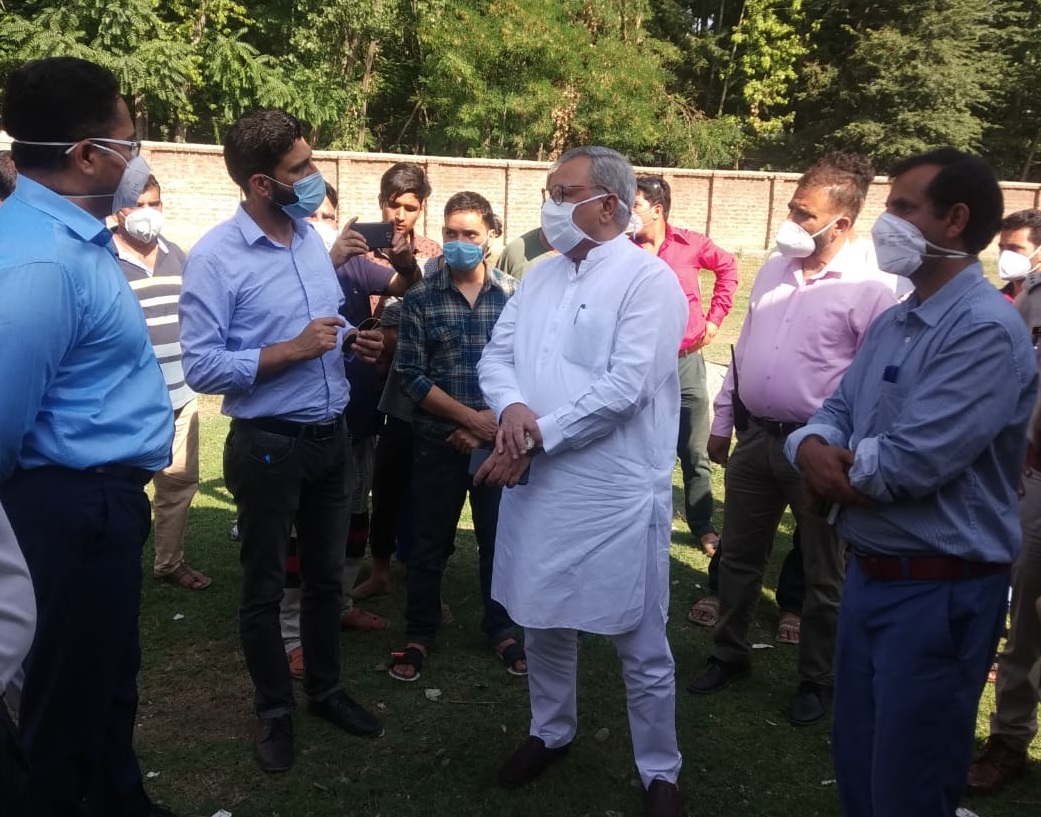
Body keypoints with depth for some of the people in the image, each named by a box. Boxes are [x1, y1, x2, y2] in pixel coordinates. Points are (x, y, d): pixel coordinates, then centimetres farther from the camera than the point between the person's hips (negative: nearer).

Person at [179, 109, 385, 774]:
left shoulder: (311, 237, 5)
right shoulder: (216, 257, -17)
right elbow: (200, 366, -20)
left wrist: (353, 339, -4)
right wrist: (291, 351, -25)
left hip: (333, 436, 6)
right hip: (269, 444, -6)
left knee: (328, 575, 20)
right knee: (265, 586, 13)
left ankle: (326, 689, 39)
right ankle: (275, 712, 32)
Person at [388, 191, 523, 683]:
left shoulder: (512, 296, -1)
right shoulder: (420, 298, -5)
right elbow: (411, 376, -7)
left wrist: (491, 425, -9)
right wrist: (470, 417, -13)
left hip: (499, 439, 1)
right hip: (438, 440, -1)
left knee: (499, 537, 12)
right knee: (429, 542, 10)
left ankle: (500, 628, 32)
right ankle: (420, 633, 28)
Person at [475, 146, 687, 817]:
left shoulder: (649, 279, -11)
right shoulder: (542, 276, 12)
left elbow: (624, 388, -20)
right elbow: (497, 354, 8)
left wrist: (536, 437, -18)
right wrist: (512, 407, -14)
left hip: (616, 494, -6)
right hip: (536, 485, 7)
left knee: (641, 644, 7)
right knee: (542, 621, 21)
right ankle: (552, 732, 44)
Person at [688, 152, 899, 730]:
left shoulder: (869, 289, -14)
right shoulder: (774, 270, 6)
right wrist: (721, 422, 14)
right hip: (757, 437, 6)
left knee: (822, 574, 11)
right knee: (738, 557, 17)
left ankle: (817, 680, 29)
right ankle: (730, 654, 36)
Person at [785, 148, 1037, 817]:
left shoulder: (986, 329, -20)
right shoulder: (894, 321, 9)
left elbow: (909, 462, -28)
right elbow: (835, 412, 9)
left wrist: (833, 462, -8)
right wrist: (813, 448, -14)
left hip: (939, 593, -8)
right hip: (869, 574, 8)